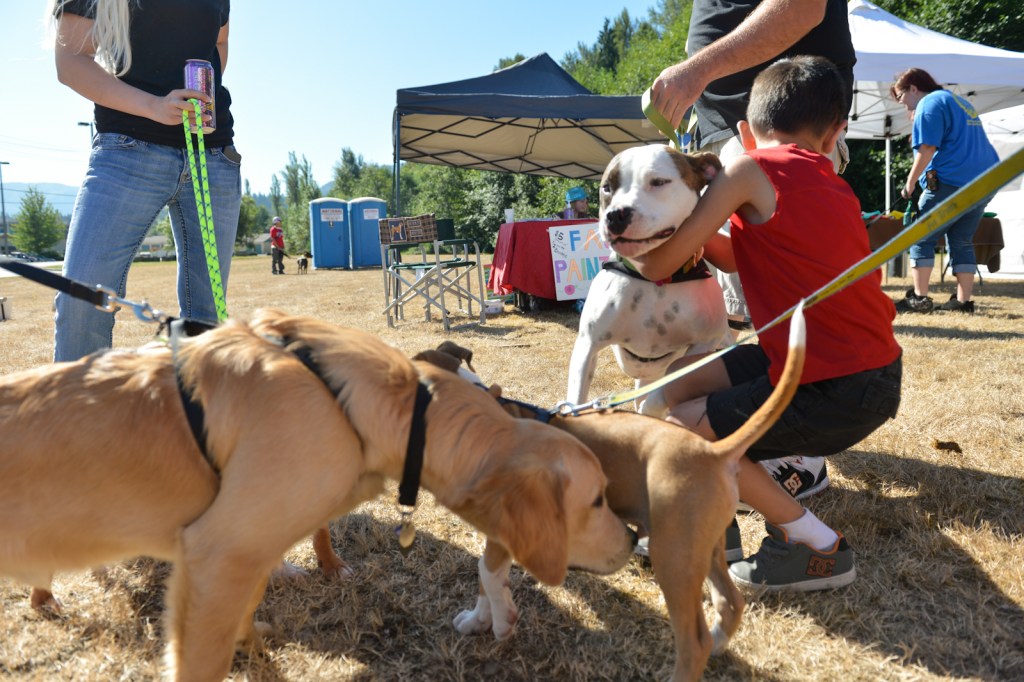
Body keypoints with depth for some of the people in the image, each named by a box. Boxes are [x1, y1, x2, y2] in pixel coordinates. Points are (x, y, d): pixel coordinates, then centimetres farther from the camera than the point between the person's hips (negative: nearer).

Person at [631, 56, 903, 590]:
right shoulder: (831, 187, 13)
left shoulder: (751, 170, -12)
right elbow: (742, 258, 15)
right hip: (865, 365, 9)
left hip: (838, 390, -9)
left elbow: (659, 266, -9)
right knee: (677, 388, 10)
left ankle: (819, 550, 7)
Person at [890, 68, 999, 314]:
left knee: (921, 238, -3)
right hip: (984, 182, 9)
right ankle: (963, 300, 10)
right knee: (962, 242, 11)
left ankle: (919, 298, -6)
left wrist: (910, 182, -7)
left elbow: (927, 148, -13)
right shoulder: (960, 102, 26)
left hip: (952, 181, -9)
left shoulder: (929, 103, -3)